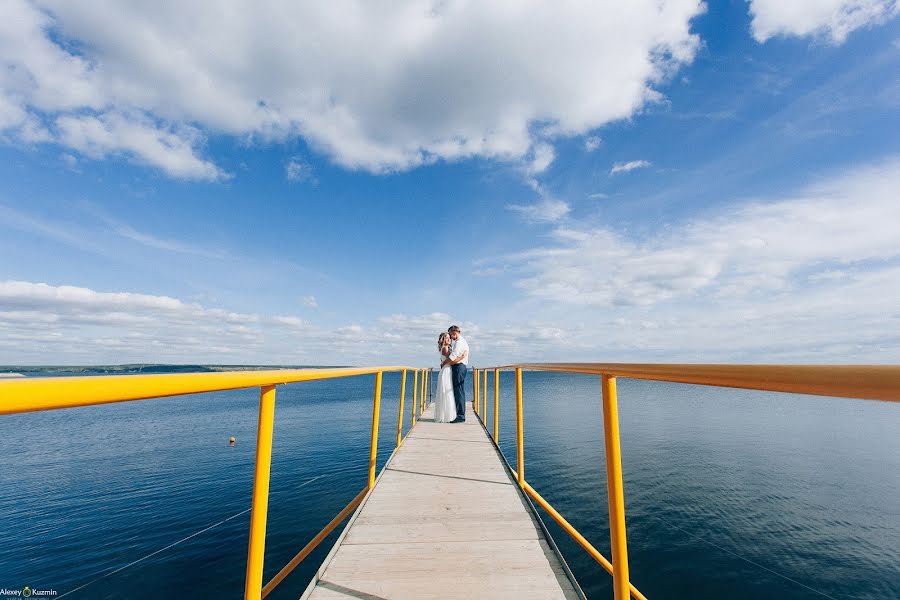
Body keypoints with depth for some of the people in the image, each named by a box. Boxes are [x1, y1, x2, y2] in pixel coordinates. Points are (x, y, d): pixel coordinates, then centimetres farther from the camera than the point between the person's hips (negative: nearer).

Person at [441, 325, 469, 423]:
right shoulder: (461, 341, 20)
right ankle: (459, 415, 17)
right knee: (458, 391, 12)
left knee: (459, 391, -8)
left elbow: (452, 357, -20)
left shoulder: (459, 342, -13)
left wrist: (443, 363, -6)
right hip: (458, 367, 10)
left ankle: (460, 416, -5)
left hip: (458, 367, -10)